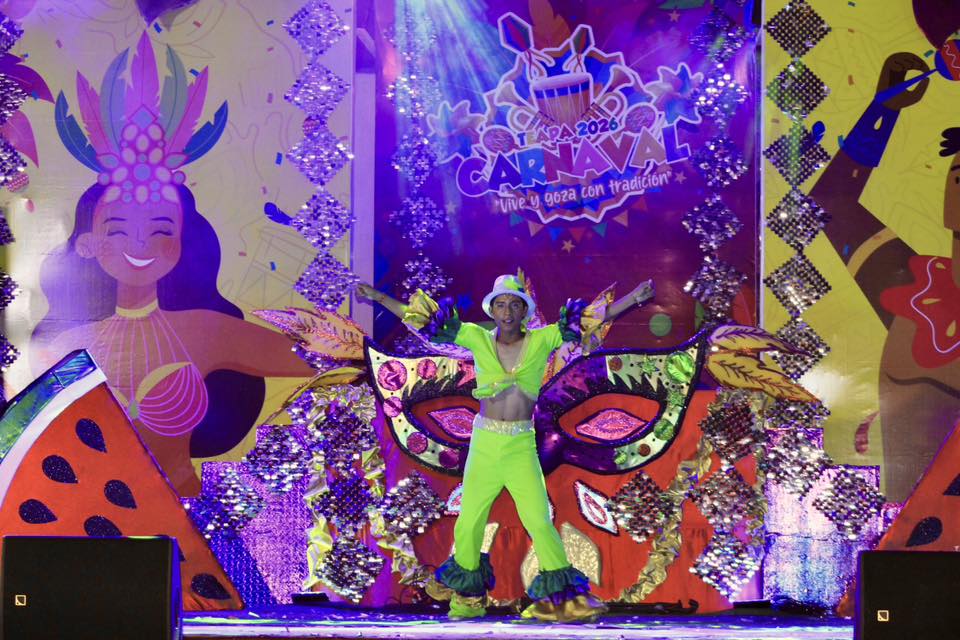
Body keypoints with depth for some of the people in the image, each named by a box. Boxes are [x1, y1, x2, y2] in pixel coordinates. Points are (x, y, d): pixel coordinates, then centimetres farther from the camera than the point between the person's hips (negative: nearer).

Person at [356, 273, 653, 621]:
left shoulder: (542, 340, 0)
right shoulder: (478, 338, 2)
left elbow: (594, 318, -2)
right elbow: (422, 319, 4)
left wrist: (634, 298, -9)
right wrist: (378, 297, 2)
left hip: (522, 447, -1)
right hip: (484, 445, 2)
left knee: (539, 521, -9)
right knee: (469, 522, 8)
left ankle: (563, 597, 1)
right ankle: (468, 595, 29)